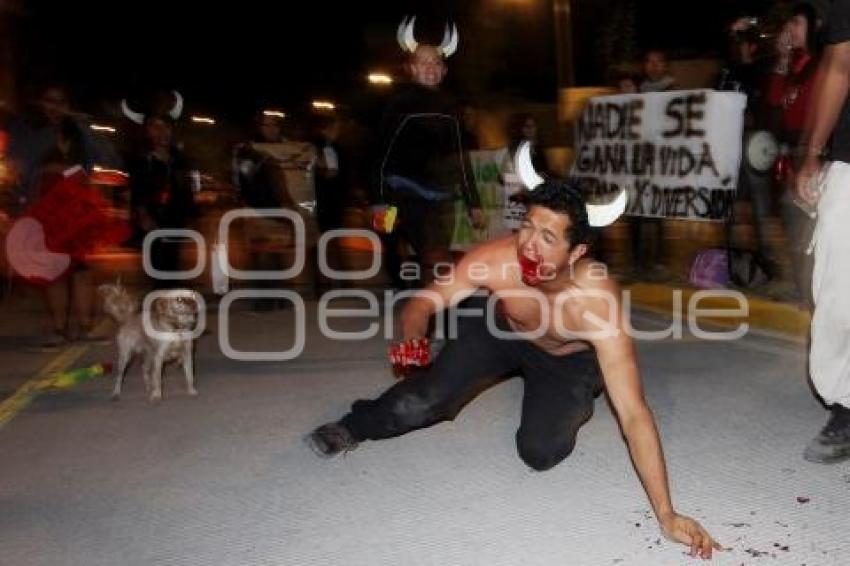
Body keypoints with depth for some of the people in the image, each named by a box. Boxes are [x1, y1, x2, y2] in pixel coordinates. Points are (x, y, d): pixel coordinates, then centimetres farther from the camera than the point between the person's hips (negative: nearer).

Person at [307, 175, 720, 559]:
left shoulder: (596, 302, -42)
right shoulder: (493, 260, -36)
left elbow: (634, 415, -41)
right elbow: (423, 304, -20)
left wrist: (666, 516, -42)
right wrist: (412, 340, -45)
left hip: (568, 359, -1)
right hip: (498, 328, 1)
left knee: (539, 454, -17)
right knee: (418, 404, -14)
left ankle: (572, 408, 18)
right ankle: (355, 426, 21)